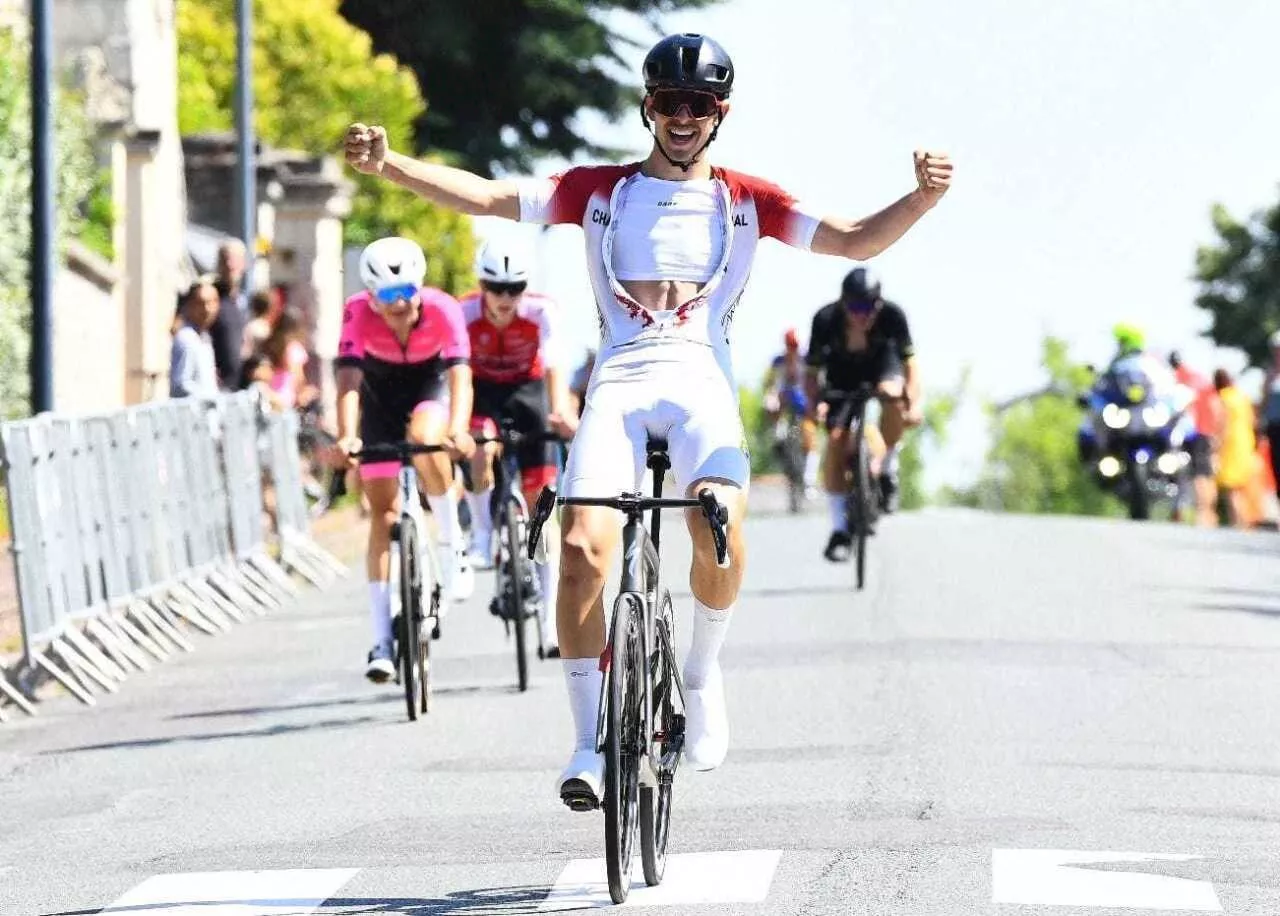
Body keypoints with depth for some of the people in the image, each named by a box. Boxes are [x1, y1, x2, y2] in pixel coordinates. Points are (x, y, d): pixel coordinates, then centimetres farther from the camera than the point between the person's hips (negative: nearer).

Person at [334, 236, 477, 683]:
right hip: (380, 399, 1)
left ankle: (452, 546, -17)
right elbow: (348, 380, -37)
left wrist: (458, 429, -56)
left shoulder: (443, 310, -30)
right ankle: (382, 641, -1)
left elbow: (460, 374, -38)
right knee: (383, 511, -3)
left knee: (425, 437, -37)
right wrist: (346, 436, -54)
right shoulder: (358, 314, -29)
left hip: (428, 390, -1)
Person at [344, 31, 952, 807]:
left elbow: (857, 242, 8)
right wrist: (388, 164, -4)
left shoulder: (747, 201, 14)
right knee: (584, 546, -20)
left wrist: (922, 198, -11)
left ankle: (704, 669, -2)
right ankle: (591, 743, -10)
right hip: (619, 382, 1)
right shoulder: (600, 190, 14)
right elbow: (486, 198, 9)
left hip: (702, 379, -1)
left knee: (720, 524, -30)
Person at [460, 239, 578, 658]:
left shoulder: (542, 312, -26)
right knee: (481, 450, -37)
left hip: (527, 391, 0)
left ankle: (551, 623, -5)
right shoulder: (463, 313, -26)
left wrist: (560, 411, -58)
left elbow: (553, 364, -39)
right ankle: (482, 537, -10)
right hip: (482, 391, 0)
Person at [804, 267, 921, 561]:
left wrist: (914, 403, -41)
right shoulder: (826, 320, -30)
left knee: (892, 394, -36)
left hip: (881, 364, -1)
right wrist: (813, 403, -40)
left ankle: (888, 468, -10)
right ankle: (839, 528, -6)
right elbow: (812, 369, -22)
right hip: (842, 375, 1)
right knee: (836, 440, -15)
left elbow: (909, 361, -26)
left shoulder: (891, 316, -30)